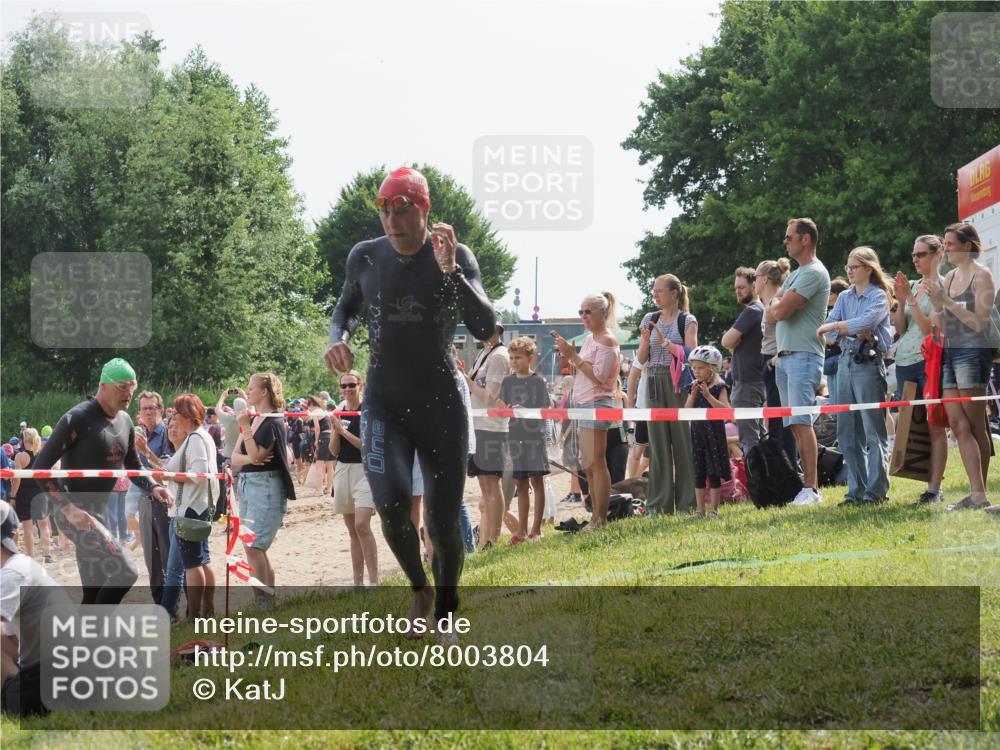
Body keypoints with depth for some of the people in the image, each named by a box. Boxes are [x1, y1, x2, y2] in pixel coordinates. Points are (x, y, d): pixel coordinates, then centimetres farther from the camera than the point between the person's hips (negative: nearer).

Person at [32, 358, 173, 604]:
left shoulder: (124, 422, 10)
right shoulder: (78, 419, -15)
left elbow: (133, 467, 23)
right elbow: (41, 466, -17)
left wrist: (152, 487, 1)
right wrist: (68, 508, -26)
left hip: (97, 512, 9)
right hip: (75, 514, -9)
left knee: (95, 595, 11)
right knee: (124, 572, -20)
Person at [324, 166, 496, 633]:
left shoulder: (456, 258, -9)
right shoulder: (365, 257, -2)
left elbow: (485, 329, -20)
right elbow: (347, 306, 18)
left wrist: (450, 272, -30)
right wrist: (338, 337, -3)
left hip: (441, 404, -1)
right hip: (383, 402, 1)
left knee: (444, 522, 1)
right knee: (391, 503, -20)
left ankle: (445, 618, 22)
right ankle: (418, 588, 9)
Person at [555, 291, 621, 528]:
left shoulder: (607, 341, -10)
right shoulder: (589, 339, 17)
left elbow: (598, 376, -18)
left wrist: (574, 355, -16)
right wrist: (569, 355, 6)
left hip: (597, 404, -10)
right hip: (582, 404, 10)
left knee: (596, 463, -10)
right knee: (588, 465, 10)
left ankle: (600, 519, -9)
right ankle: (595, 517, 13)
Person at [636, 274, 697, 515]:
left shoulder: (687, 321, 2)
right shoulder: (650, 320, 13)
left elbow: (690, 354, -8)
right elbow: (641, 359, 12)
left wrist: (665, 341, -16)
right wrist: (645, 339, -6)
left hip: (679, 383, -4)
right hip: (655, 383, 4)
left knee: (682, 441, -5)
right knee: (658, 443, 3)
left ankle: (686, 502, 0)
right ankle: (659, 503, 6)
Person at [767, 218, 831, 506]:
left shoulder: (814, 273, -10)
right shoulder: (795, 275, 22)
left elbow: (780, 311, -15)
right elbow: (772, 314, 21)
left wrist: (777, 303, 6)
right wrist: (778, 305, 0)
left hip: (803, 356, -10)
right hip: (784, 357, 10)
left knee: (801, 422, -16)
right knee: (793, 424, 6)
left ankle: (811, 488, -19)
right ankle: (804, 483, 6)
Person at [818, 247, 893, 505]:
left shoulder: (878, 297, -1)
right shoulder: (844, 297, 16)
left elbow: (866, 322, -18)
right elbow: (828, 332, 5)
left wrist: (834, 327, -10)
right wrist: (855, 333, -11)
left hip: (869, 364, -7)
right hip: (846, 363, 7)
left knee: (873, 430, -6)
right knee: (847, 431, 6)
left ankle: (876, 491, -5)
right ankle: (856, 490, 11)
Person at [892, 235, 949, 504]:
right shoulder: (913, 287, 17)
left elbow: (930, 327, -12)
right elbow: (900, 328, 13)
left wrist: (910, 299, -14)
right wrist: (900, 300, 0)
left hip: (929, 360, -7)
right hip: (904, 361, 7)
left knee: (934, 426, -7)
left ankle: (934, 489, -8)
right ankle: (926, 481, 9)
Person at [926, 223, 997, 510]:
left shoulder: (981, 275, -5)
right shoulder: (949, 277, 16)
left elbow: (979, 322, -13)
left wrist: (946, 300, -15)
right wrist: (936, 303, 1)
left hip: (973, 352, -7)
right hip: (950, 352, 7)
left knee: (975, 426, -4)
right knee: (958, 425, -1)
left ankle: (979, 495, -2)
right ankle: (976, 494, -2)